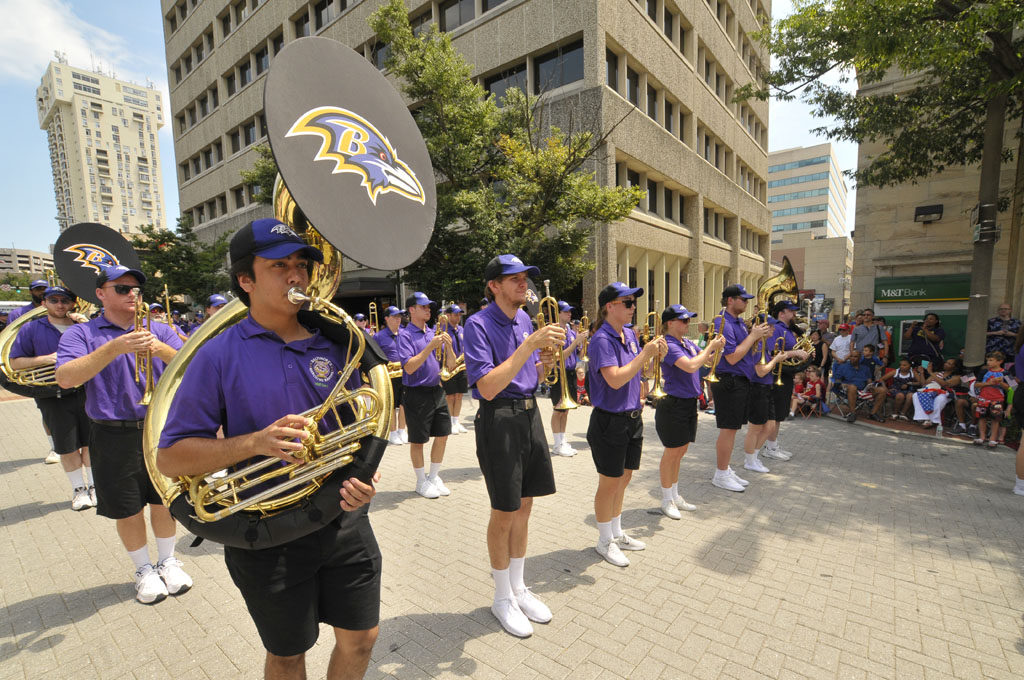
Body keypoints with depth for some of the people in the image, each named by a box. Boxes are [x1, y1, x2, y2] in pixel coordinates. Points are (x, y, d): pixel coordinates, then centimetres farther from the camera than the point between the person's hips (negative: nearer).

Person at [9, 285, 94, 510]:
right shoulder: (32, 329, 2)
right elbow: (15, 363, 2)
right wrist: (45, 359, -15)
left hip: (85, 392, 0)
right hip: (53, 398, 0)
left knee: (90, 442, 6)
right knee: (67, 448, 7)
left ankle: (94, 485, 21)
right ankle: (79, 489, 23)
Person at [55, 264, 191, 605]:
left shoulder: (160, 331, 4)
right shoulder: (81, 334, 0)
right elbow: (66, 378, -17)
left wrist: (162, 350, -26)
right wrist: (114, 348, -28)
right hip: (115, 436, -1)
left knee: (164, 500, 12)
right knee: (128, 510, 11)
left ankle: (168, 561, 32)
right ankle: (144, 570, 31)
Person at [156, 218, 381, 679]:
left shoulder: (338, 345, -2)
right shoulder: (219, 356, -9)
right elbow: (170, 458, -8)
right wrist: (255, 442, -24)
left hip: (344, 522, 3)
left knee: (359, 640, 18)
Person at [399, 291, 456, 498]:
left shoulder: (433, 332, 8)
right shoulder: (405, 334, -10)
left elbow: (451, 363, 7)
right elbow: (409, 367, -21)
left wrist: (448, 345, -12)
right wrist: (431, 346, -25)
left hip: (437, 390, 6)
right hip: (417, 394, -6)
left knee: (442, 435, 12)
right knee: (418, 440, 7)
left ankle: (434, 477, 30)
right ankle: (421, 481, 25)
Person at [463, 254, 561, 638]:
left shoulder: (525, 319, 9)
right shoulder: (479, 324, -14)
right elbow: (488, 388, -25)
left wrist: (545, 362, -8)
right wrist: (529, 345, -28)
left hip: (529, 413, 7)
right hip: (499, 419, -7)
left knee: (523, 507, 17)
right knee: (504, 513, 7)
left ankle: (519, 587, 37)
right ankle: (502, 598, 30)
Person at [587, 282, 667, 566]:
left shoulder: (630, 334, 6)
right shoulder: (602, 340, -19)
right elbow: (615, 379, -28)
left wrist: (656, 355, -2)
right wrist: (645, 353, -24)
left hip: (632, 418, 8)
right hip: (610, 421, -8)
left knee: (623, 479, 20)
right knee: (609, 483, 7)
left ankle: (617, 533, 39)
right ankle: (605, 541, 27)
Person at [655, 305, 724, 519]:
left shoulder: (688, 343, 9)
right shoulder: (668, 345, -18)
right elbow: (690, 366, -29)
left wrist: (713, 346, -6)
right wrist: (711, 347, -19)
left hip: (689, 403, 9)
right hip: (673, 405, -9)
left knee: (680, 451, 17)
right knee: (672, 452, 3)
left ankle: (675, 496, 32)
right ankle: (666, 501, 19)